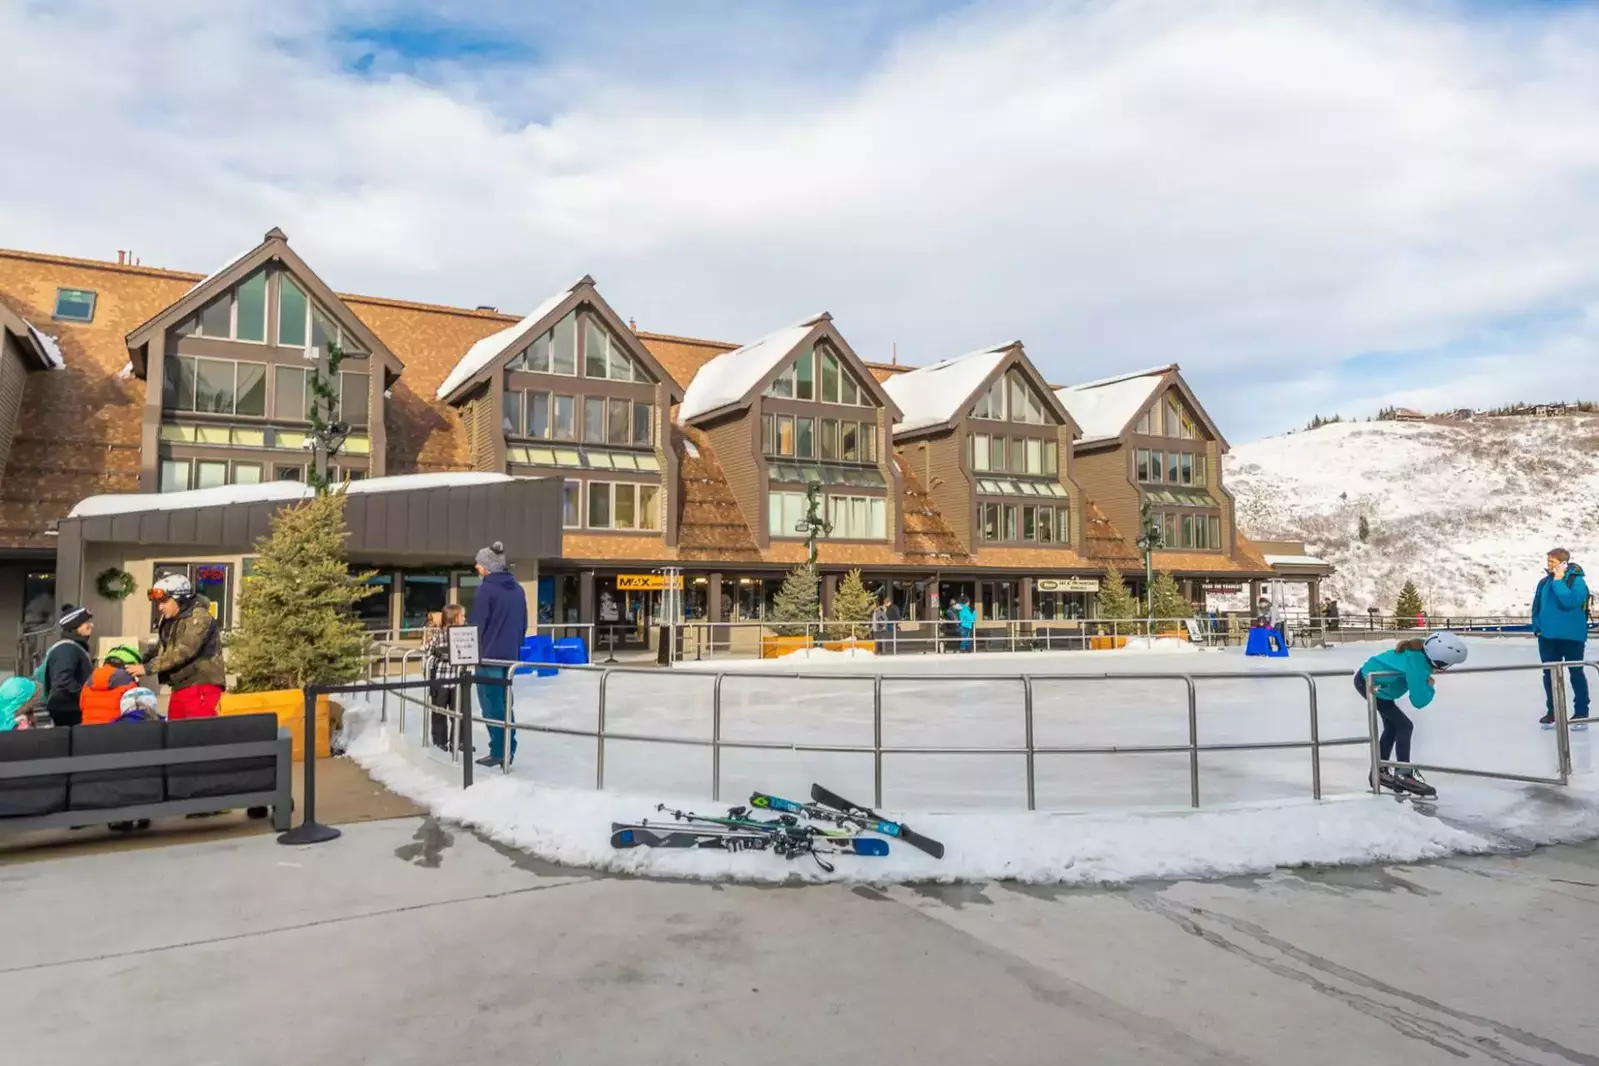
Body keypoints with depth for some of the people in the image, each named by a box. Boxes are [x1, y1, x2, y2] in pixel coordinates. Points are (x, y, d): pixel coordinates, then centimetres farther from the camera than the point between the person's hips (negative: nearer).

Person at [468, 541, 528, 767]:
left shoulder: (486, 589, -12)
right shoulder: (518, 589, 9)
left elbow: (476, 624, -11)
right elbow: (523, 624, 14)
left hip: (489, 655, -7)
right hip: (510, 655, 7)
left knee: (491, 704, -1)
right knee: (504, 703, 13)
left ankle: (498, 751, 0)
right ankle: (508, 750, 13)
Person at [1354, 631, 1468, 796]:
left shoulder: (1420, 650, -8)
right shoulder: (1417, 665, -33)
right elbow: (1419, 701, -25)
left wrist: (1426, 680, 4)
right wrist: (1429, 687, -8)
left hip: (1367, 678, 10)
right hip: (1370, 684, -10)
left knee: (1392, 726, 18)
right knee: (1404, 726, -5)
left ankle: (1379, 772, 28)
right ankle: (1404, 775, 0)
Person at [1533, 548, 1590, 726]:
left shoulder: (1576, 580, -10)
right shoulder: (1544, 582, 6)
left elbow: (1570, 601, -27)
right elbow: (1536, 606, 12)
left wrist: (1558, 581, -22)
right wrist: (1537, 627, 3)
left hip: (1572, 637, -5)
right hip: (1547, 637, 5)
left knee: (1576, 673, 5)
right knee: (1550, 674, 10)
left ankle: (1581, 712, 12)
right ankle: (1552, 711, 19)